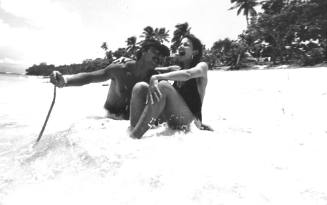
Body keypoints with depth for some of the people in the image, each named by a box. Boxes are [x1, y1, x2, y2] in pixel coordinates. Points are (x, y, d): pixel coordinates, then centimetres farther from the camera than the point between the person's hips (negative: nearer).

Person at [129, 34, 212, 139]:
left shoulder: (202, 66, 2)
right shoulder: (177, 69, 24)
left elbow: (187, 74, -19)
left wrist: (157, 77, -28)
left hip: (186, 117, -6)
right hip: (170, 116, 6)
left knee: (163, 85, -31)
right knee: (140, 87, -13)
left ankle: (135, 135, -36)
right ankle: (132, 129, -26)